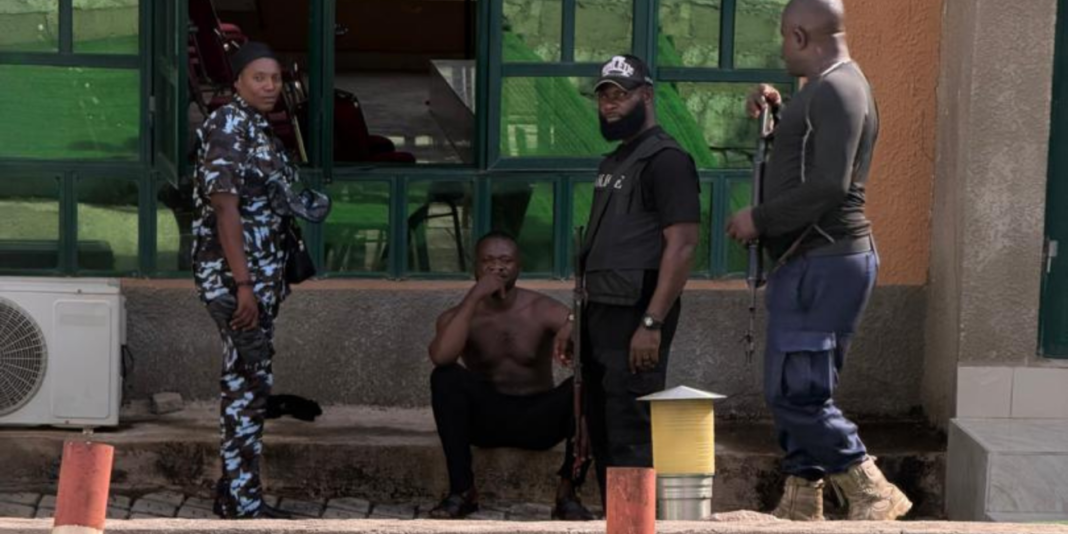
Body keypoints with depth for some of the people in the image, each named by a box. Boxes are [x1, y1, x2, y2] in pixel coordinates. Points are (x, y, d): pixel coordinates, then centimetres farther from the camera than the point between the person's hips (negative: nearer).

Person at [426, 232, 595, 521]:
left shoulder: (543, 310, -6)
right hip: (486, 418, 1)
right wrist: (474, 297, -25)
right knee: (445, 377, -27)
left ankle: (567, 493, -17)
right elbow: (441, 357, -27)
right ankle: (462, 490, -20)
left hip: (538, 419, 0)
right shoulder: (459, 316, -4)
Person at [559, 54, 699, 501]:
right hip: (601, 314, 10)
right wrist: (578, 319, 18)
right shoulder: (614, 162, 19)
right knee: (602, 435, 12)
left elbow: (681, 246, -18)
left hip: (635, 317, -10)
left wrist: (652, 324, -23)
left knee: (630, 438, -10)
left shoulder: (665, 159, -10)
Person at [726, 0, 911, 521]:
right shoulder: (828, 88, 20)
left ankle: (873, 493, -7)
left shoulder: (836, 90, -14)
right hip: (809, 261, 11)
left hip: (824, 262, -11)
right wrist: (777, 111, 19)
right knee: (793, 391, 12)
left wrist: (759, 218, -14)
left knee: (797, 393, -13)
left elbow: (829, 185, -24)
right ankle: (801, 503, 15)